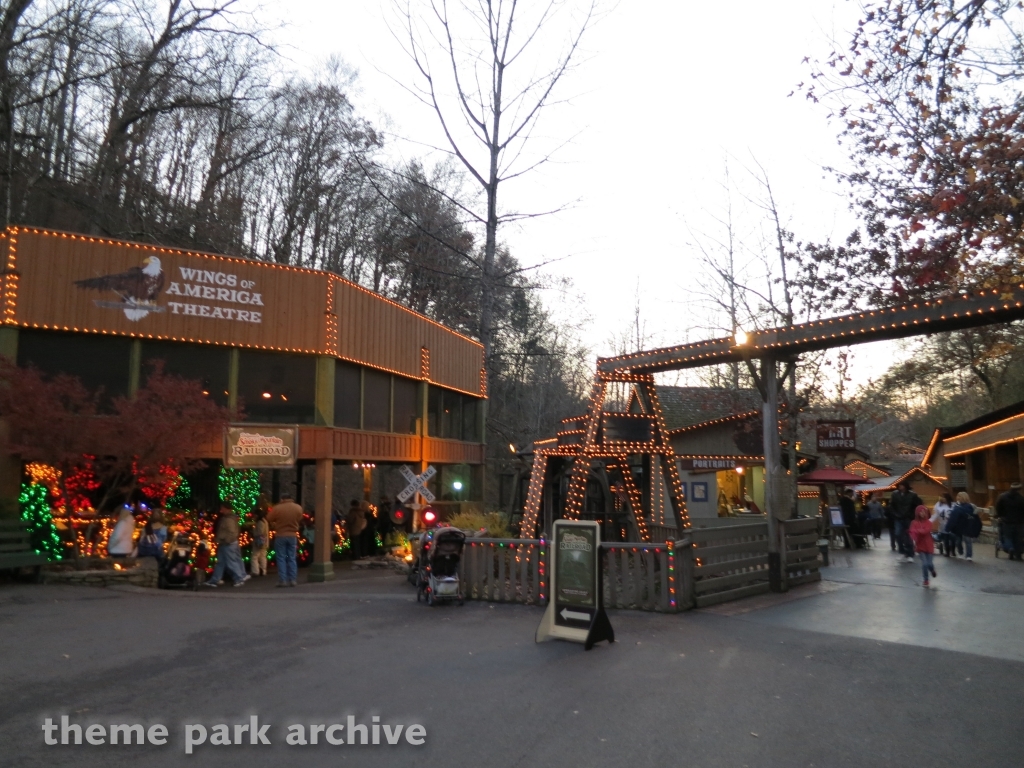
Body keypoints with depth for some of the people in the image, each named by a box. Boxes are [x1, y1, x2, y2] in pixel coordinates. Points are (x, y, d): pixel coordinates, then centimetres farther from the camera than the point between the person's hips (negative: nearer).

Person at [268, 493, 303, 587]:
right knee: (292, 559, 9)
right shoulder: (298, 508, -3)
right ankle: (293, 580, 7)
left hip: (280, 536, -3)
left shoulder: (277, 508, -12)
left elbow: (269, 520, -4)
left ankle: (283, 581, 1)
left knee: (281, 559, 4)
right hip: (293, 536, 3)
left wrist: (275, 527, 14)